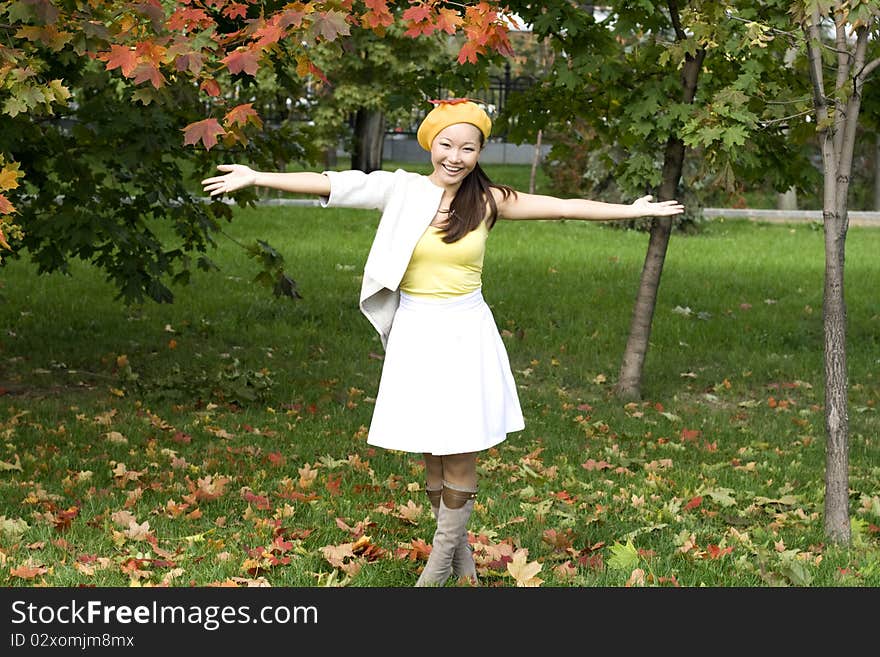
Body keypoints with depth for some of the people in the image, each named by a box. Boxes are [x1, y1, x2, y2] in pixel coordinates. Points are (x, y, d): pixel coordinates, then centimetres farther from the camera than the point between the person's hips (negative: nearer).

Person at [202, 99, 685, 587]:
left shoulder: (487, 201, 1)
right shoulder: (401, 189, -1)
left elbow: (562, 207, 5)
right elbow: (332, 184, -5)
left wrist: (631, 211, 9)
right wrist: (256, 177, -7)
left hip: (465, 336, 0)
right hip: (417, 336, 0)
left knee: (459, 452, -2)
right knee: (432, 453, 3)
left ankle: (438, 567, 9)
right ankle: (463, 563, 16)